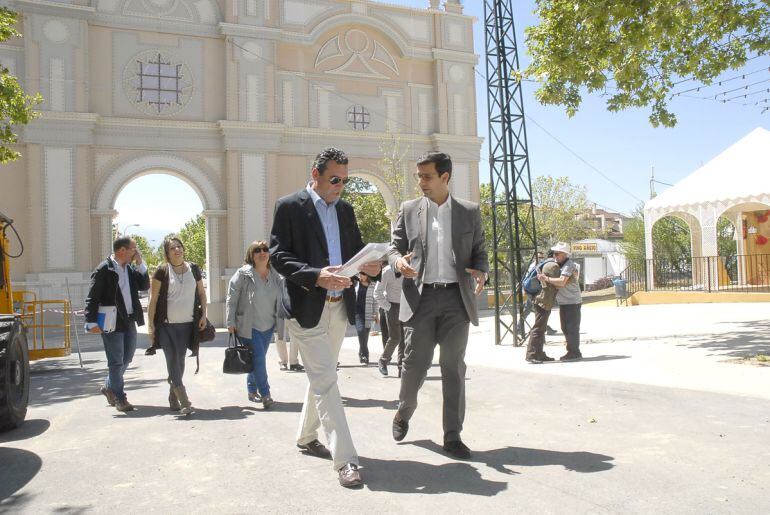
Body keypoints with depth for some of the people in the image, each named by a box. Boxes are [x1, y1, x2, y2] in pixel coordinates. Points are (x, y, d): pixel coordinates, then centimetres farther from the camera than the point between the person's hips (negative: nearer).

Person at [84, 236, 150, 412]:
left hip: (129, 321, 7)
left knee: (126, 358, 17)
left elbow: (145, 286, 6)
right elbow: (92, 298, -13)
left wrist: (140, 264, -1)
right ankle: (119, 399, 12)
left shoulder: (130, 268, 10)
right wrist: (92, 322, -20)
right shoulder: (104, 269, -12)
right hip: (112, 323, -7)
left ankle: (109, 387, 37)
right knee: (116, 361, 1)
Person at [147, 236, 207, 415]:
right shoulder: (162, 271, -4)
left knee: (180, 360, 10)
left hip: (187, 324, 3)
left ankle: (173, 400, 24)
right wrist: (151, 324, -6)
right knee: (172, 360, -8)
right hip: (166, 324, -3)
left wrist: (203, 314, 5)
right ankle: (184, 401, -8)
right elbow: (153, 299, -3)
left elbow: (201, 292, 16)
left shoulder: (194, 269, 6)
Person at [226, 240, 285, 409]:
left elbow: (281, 299, 14)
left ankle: (252, 390, 30)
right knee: (258, 359, -9)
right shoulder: (243, 274, -10)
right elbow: (231, 299, -8)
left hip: (268, 326, 5)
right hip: (248, 326, -5)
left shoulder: (275, 275, 4)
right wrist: (231, 323, -9)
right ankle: (265, 394, 0)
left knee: (257, 360, 14)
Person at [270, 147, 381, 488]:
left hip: (339, 306, 7)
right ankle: (345, 459, -4)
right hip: (308, 307, -7)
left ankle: (306, 437, 37)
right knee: (326, 381, -8)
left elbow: (356, 250, 16)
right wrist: (316, 276, -26)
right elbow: (279, 255, -12)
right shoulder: (289, 206, -6)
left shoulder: (345, 209, 12)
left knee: (320, 376, 19)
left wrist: (370, 267, -7)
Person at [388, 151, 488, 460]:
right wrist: (399, 262, -13)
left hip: (456, 298, 1)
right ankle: (404, 412, 31)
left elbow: (479, 252, 11)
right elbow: (394, 248, 10)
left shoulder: (470, 212, 9)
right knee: (415, 363, 2)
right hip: (421, 297, 0)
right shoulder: (409, 210, 8)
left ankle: (453, 436, 14)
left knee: (454, 367, 4)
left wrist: (480, 272, -10)